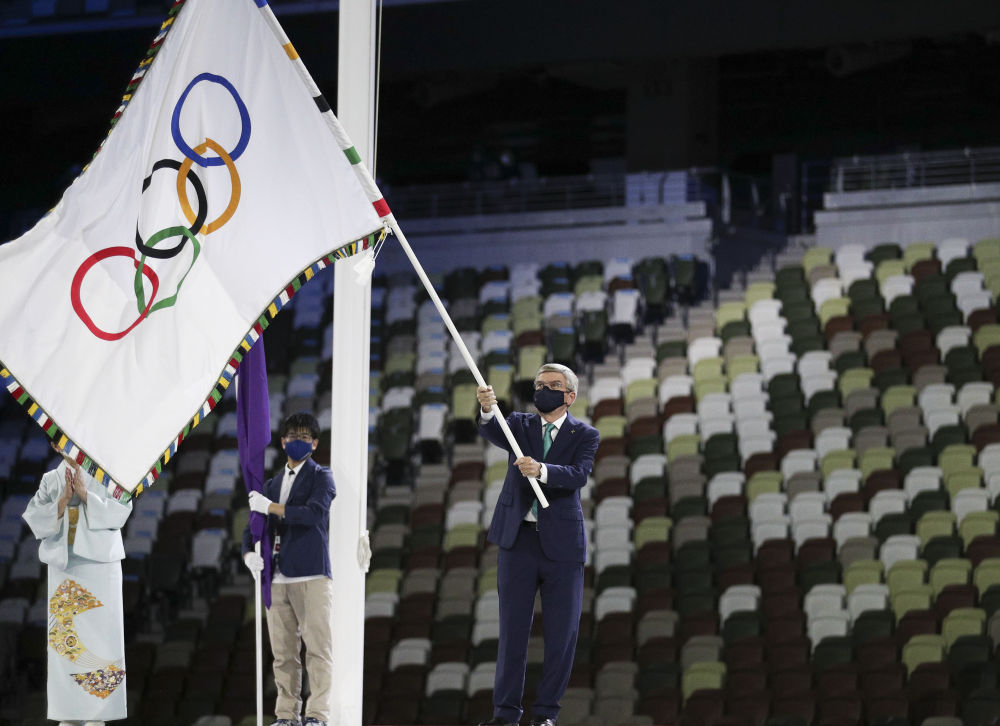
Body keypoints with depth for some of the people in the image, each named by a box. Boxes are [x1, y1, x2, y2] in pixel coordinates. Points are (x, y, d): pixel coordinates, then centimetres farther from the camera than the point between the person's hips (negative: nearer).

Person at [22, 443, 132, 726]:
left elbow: (120, 511, -10)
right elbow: (36, 519, -2)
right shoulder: (51, 480, 7)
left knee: (100, 636, -5)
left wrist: (85, 494, -16)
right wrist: (64, 499, -13)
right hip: (63, 563, 2)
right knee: (64, 635, 0)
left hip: (101, 565, -2)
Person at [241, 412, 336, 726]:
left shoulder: (321, 478, 4)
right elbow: (255, 524, 17)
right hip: (277, 579, 5)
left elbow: (314, 513, -14)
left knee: (318, 647, -9)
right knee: (283, 652, 4)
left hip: (312, 576, -5)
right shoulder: (272, 484, 21)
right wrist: (249, 552, -3)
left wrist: (271, 507, -13)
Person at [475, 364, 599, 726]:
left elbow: (579, 474, -16)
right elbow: (494, 434, -14)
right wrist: (488, 411, -37)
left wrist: (542, 470, -34)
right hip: (518, 539, 1)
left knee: (562, 632, 1)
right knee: (512, 628, 3)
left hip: (562, 543, -1)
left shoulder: (584, 435, 2)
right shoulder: (521, 425, 8)